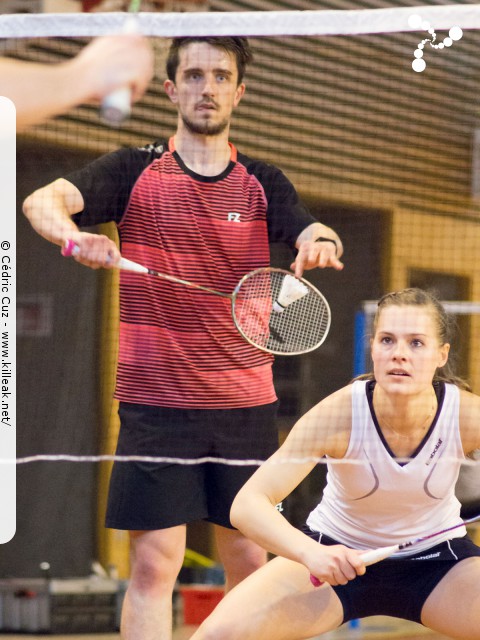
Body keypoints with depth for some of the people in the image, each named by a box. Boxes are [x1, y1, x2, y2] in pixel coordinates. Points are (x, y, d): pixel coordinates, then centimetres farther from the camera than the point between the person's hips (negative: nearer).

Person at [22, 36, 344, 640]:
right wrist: (75, 236, -33)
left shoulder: (263, 183, 9)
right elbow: (43, 201, -11)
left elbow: (315, 237, -6)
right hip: (156, 402, -2)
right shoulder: (135, 171, 2)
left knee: (249, 562, 5)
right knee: (154, 563, -7)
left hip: (246, 402, 3)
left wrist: (319, 242, -30)